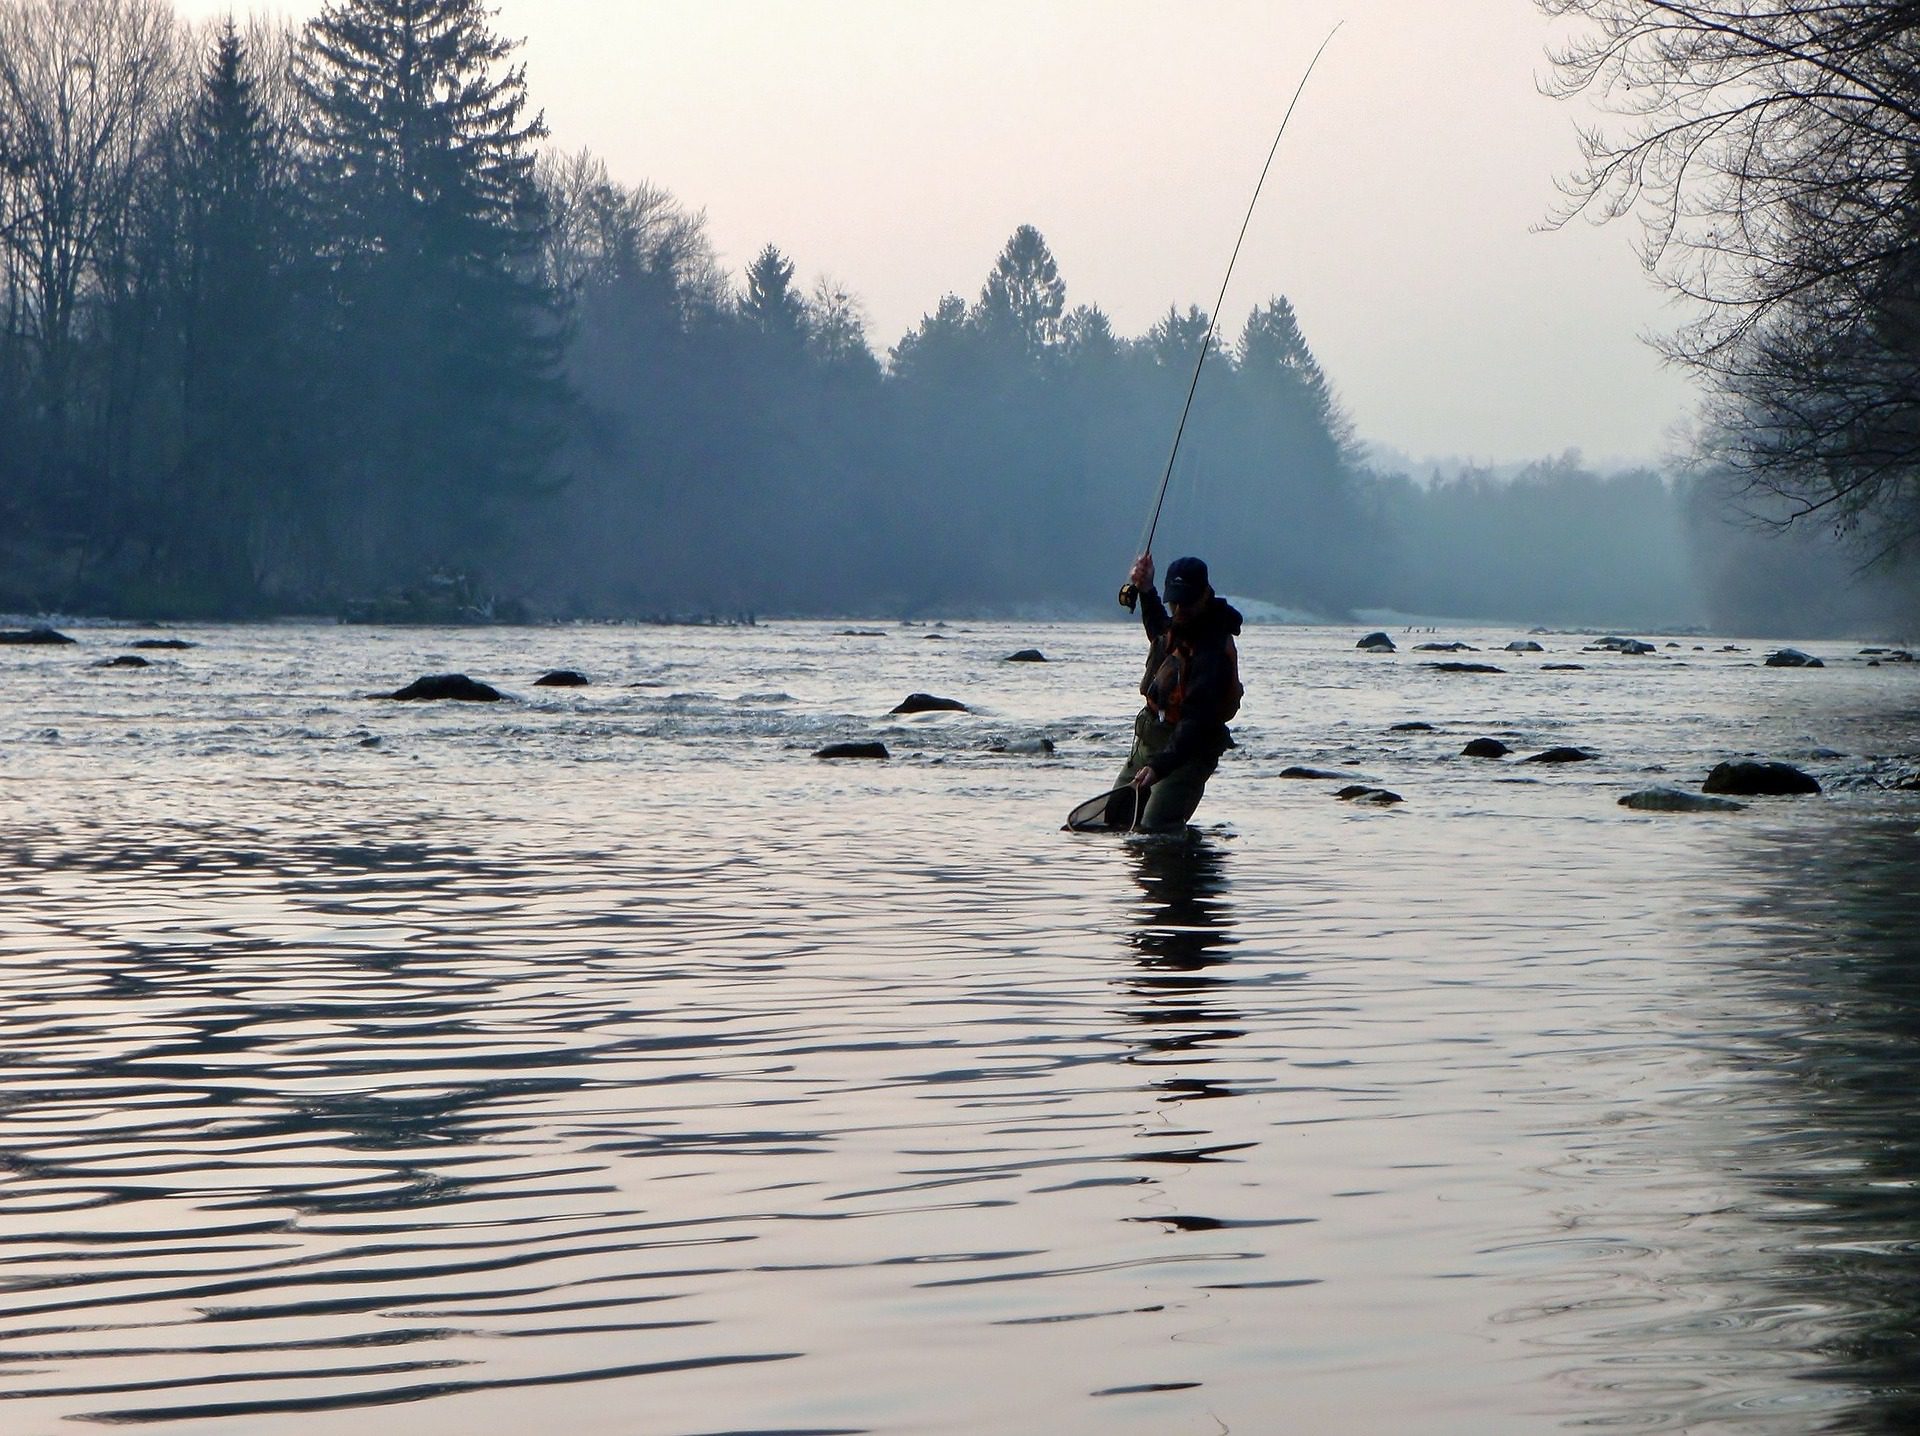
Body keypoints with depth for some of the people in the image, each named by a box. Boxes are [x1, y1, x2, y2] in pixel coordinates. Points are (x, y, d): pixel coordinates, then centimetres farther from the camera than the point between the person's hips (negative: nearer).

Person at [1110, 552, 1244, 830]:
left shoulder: (1213, 652, -26)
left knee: (1155, 830, -23)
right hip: (1147, 744, 9)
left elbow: (1196, 722, -35)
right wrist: (1145, 591, 18)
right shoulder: (1178, 624, 2)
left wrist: (1160, 766, -46)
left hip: (1186, 752, -9)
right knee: (1112, 822, 12)